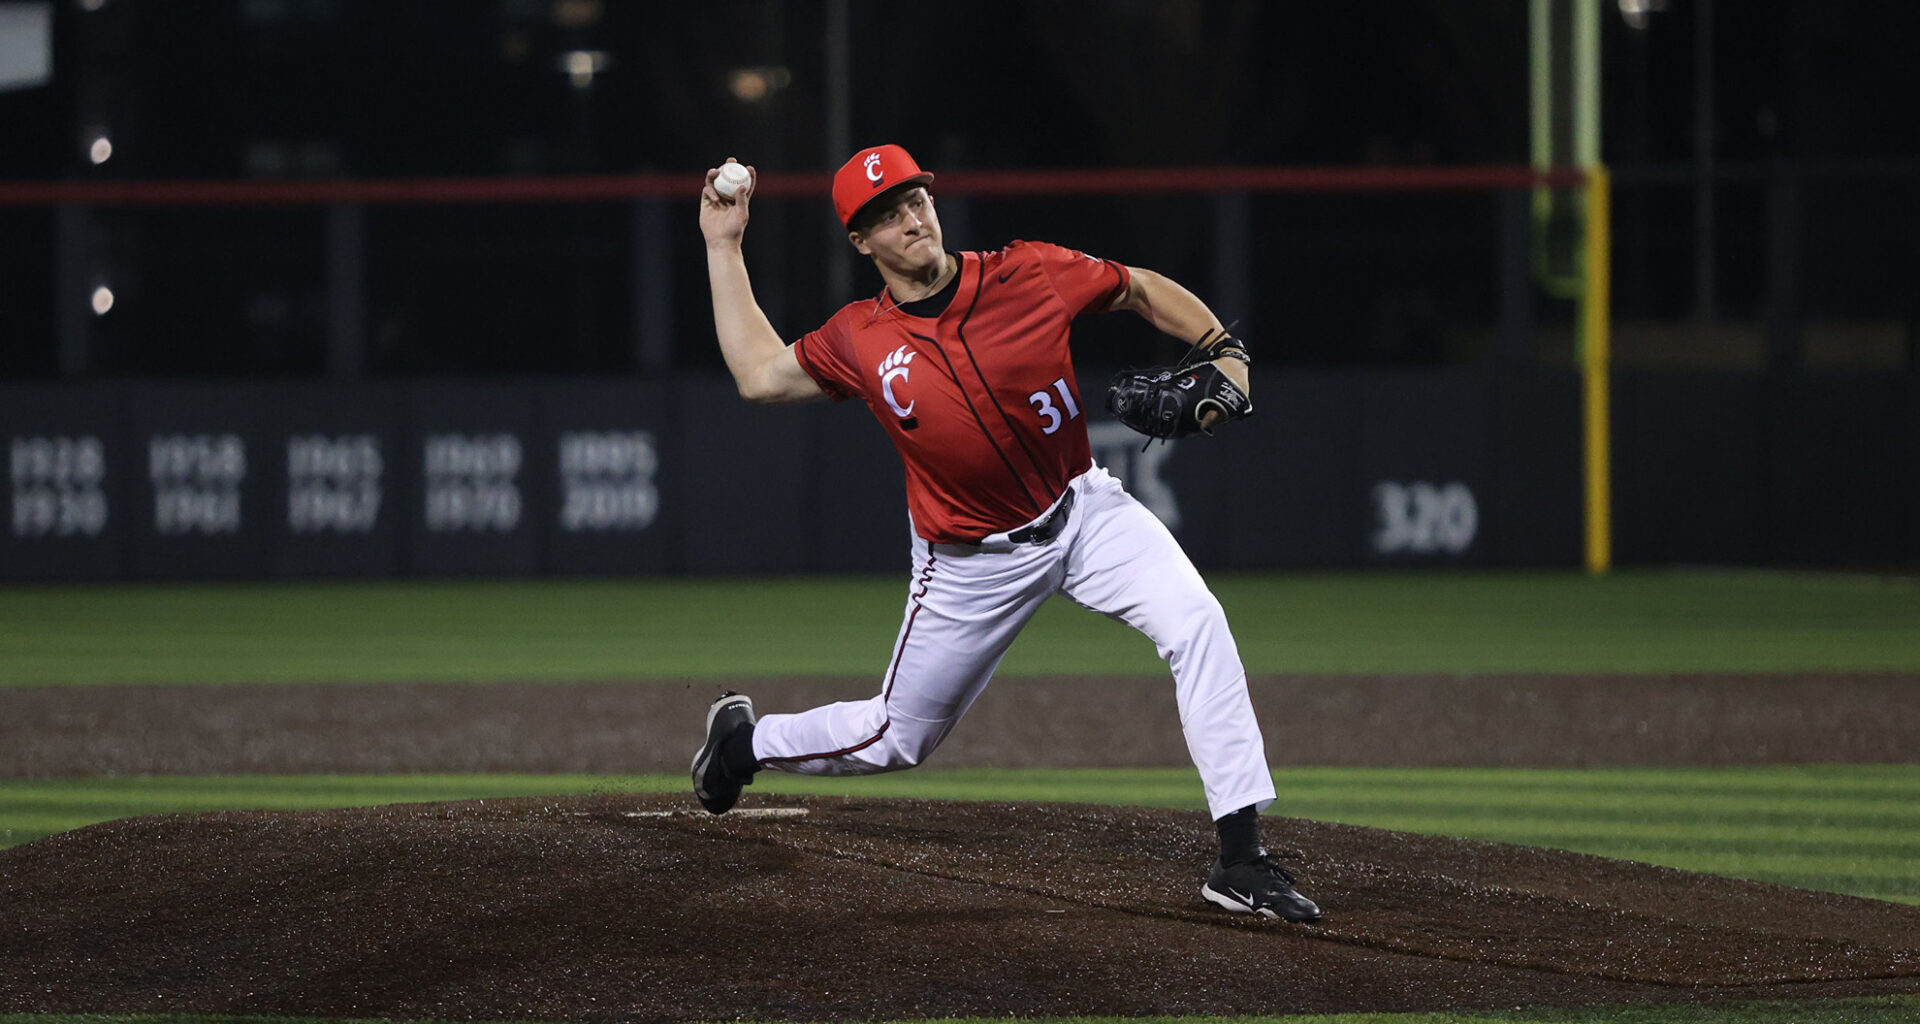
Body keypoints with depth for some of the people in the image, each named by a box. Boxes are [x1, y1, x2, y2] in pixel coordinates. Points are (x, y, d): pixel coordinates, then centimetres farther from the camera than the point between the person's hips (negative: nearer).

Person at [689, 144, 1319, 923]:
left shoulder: (1030, 275, -11)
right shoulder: (859, 341, -8)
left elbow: (1146, 291, 2)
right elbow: (759, 375, 3)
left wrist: (1224, 352, -13)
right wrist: (723, 246, 2)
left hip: (1085, 512, 0)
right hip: (972, 561, 0)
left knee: (1197, 625, -25)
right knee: (896, 740, 10)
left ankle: (1241, 859, -25)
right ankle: (745, 742, 42)